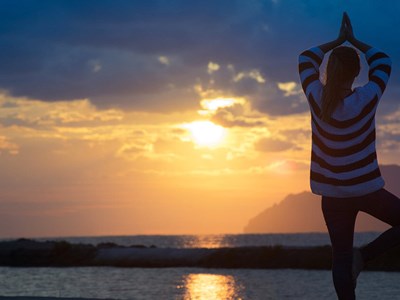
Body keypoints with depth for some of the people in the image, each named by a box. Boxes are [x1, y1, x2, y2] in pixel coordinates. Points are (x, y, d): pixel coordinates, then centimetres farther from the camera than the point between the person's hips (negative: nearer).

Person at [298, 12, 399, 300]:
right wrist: (354, 40, 10)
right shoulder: (365, 99, -16)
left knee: (341, 258, 6)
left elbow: (307, 59, 10)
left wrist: (338, 41, 15)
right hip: (366, 189, -4)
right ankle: (364, 255, -2)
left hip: (333, 193, 4)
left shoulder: (316, 97, -9)